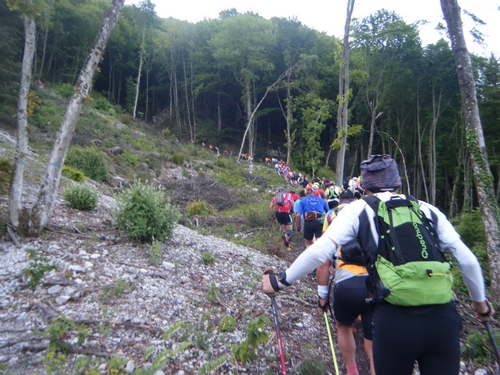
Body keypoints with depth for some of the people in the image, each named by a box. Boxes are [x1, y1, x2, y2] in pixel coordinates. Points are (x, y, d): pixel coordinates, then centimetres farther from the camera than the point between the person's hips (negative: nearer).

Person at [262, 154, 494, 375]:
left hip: (395, 318, -3)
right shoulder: (427, 209, 12)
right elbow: (467, 259, 13)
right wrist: (480, 301, 30)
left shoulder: (359, 209, 2)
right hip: (443, 317, 4)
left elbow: (320, 251, -7)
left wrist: (281, 281, 4)